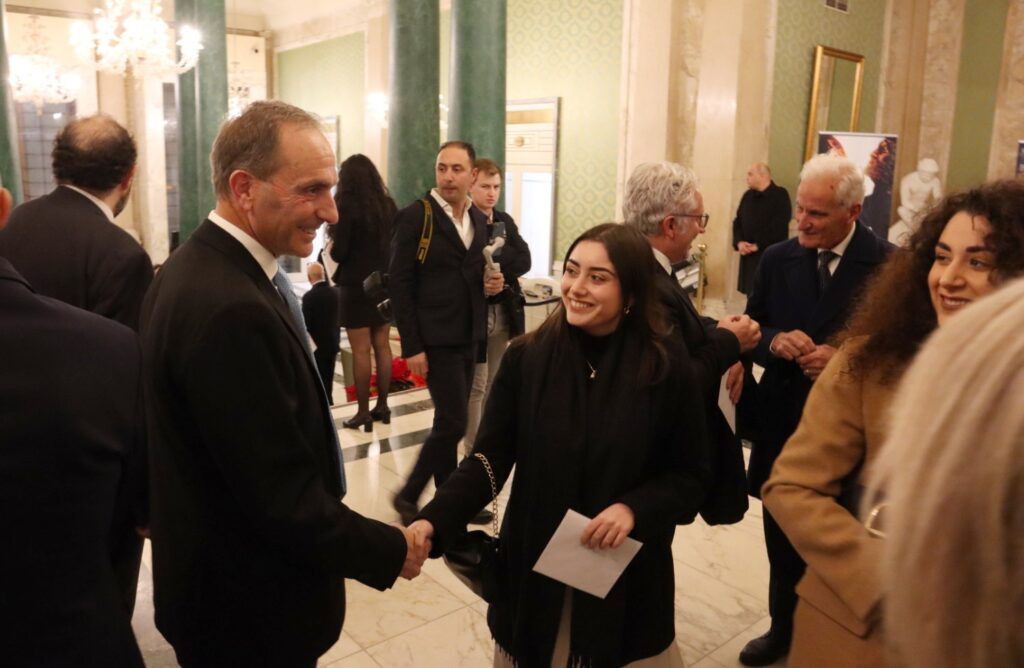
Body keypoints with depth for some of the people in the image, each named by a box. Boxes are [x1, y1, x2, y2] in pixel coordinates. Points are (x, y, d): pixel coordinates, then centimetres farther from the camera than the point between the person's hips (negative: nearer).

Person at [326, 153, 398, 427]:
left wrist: (331, 244, 7)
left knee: (361, 351, 0)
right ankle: (382, 406, 19)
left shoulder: (348, 206, -12)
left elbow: (339, 253, -13)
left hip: (356, 286, -6)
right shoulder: (388, 205, 4)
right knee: (382, 347, 12)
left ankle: (363, 412, 5)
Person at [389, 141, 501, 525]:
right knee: (453, 422, -7)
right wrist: (411, 346, -16)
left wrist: (491, 284, -3)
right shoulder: (415, 216, -10)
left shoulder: (480, 220, 10)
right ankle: (409, 495, 11)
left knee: (450, 421, 14)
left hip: (469, 337, 7)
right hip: (436, 339, -6)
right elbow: (400, 285, -12)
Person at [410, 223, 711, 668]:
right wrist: (434, 520, -23)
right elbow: (489, 459, -9)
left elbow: (691, 477, -4)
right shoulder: (526, 357, -9)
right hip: (535, 571, 1)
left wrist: (635, 510, -22)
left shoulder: (667, 368, -11)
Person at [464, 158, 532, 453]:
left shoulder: (505, 221, 11)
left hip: (505, 311, 6)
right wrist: (504, 262, -18)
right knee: (475, 385, 0)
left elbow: (524, 261, -1)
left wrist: (493, 264, -15)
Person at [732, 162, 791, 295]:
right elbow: (737, 221, 13)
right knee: (751, 292, 10)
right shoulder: (748, 196, 13)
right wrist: (739, 242, -5)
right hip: (748, 254, 6)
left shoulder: (780, 195, -7)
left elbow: (779, 226, -15)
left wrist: (758, 245, -15)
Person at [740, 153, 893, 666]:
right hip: (783, 423, 4)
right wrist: (776, 341, -15)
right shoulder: (777, 259, 1)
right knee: (782, 541, 19)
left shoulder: (890, 265, -11)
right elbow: (751, 329, 6)